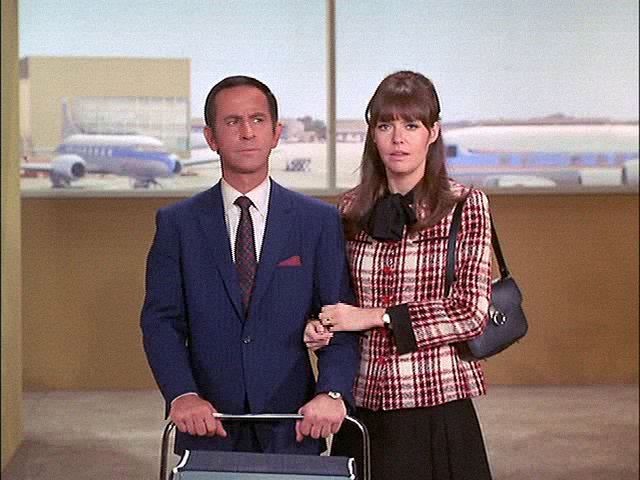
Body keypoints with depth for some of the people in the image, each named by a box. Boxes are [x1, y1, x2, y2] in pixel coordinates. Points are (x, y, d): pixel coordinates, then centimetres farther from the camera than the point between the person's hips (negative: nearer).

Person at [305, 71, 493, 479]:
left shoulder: (465, 206, -4)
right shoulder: (351, 211, 7)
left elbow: (472, 313, -10)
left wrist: (375, 316, -14)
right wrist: (322, 330, -2)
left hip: (437, 404, -3)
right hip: (363, 405, 3)